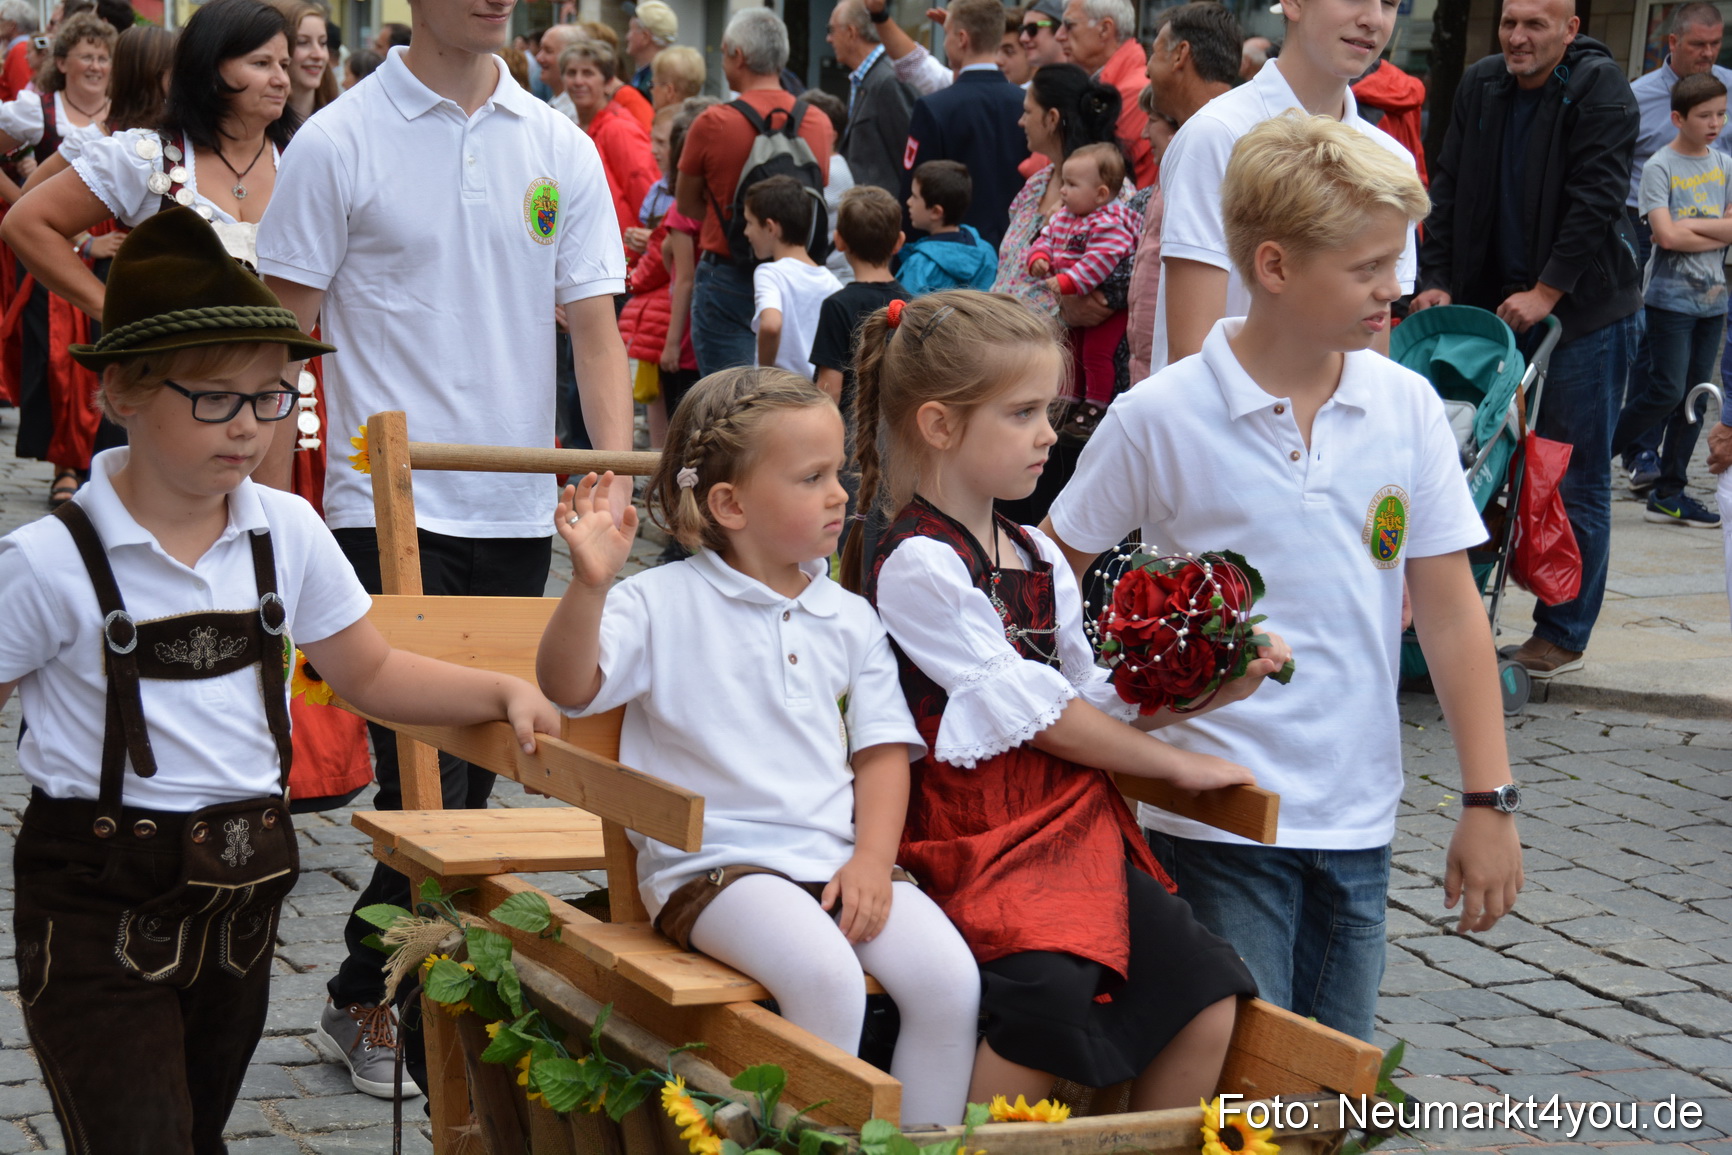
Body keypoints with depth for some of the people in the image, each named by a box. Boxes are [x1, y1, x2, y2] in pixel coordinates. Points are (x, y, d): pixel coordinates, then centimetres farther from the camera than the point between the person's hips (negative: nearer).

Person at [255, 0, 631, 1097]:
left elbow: (595, 327, 7)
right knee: (428, 777, -10)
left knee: (476, 772, 10)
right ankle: (369, 999, 9)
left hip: (518, 509, 5)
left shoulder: (560, 147, 7)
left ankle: (376, 994, 24)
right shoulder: (338, 144, -4)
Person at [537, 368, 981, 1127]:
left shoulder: (849, 619, 14)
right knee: (825, 976, -32)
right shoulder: (663, 604, -1)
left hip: (840, 859, 5)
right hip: (716, 863, -5)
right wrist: (591, 584, -29)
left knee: (948, 977, -17)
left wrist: (872, 858, -3)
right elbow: (570, 687, -12)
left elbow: (883, 748, 13)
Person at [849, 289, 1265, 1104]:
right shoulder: (917, 566, -10)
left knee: (1205, 992, -10)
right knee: (1052, 991, -32)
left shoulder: (1038, 557, 16)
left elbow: (1105, 698, 14)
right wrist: (1176, 763, -5)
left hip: (1076, 823, 8)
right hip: (977, 841, -8)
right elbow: (1033, 713, -11)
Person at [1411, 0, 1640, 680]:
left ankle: (1563, 635, 7)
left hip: (1581, 312, -5)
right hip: (1491, 305, 5)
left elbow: (1597, 200, -16)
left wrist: (1547, 292, -19)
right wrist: (1435, 280, 0)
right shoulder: (1479, 87, 8)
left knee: (1575, 478, 0)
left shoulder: (1599, 88, -10)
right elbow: (1448, 190, 11)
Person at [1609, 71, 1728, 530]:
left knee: (1694, 396, 6)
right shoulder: (1660, 167, -8)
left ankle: (1669, 493, 11)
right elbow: (1667, 235, -18)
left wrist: (1690, 226, -13)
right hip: (1670, 297, -6)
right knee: (1666, 392, -11)